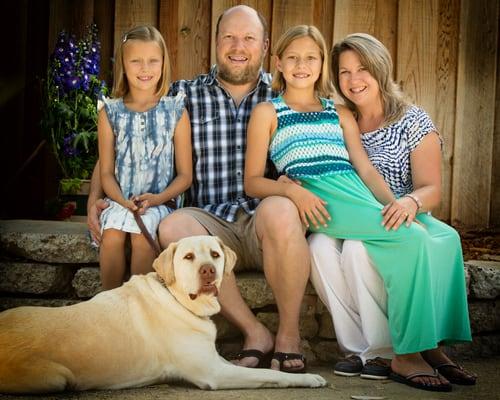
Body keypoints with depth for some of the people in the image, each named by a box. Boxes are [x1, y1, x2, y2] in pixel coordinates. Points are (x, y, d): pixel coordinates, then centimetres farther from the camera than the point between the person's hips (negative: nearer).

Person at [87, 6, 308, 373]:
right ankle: (256, 333, -17)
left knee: (279, 210, -36)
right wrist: (95, 197, -1)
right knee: (172, 228, -32)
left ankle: (289, 335, -14)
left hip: (265, 220, -1)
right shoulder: (185, 95, 12)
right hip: (210, 222, 1)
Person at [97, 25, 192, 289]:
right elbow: (106, 172, 6)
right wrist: (124, 201, -14)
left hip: (159, 201, -1)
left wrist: (157, 199, -13)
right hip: (119, 200, 1)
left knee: (141, 236, -30)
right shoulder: (110, 112, 8)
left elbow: (185, 174, 5)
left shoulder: (175, 111, 5)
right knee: (112, 234, -28)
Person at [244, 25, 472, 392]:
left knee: (445, 238, -22)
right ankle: (406, 355, -24)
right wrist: (292, 190, -13)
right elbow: (253, 182, 8)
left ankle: (435, 344, -15)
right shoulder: (268, 113, 15)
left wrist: (393, 202, -5)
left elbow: (366, 169, 15)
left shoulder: (341, 114, 27)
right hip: (317, 202, -5)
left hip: (358, 196, 5)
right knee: (412, 239, -29)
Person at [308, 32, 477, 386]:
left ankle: (385, 350, -23)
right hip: (353, 227, 4)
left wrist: (410, 202, -31)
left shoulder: (413, 122, 2)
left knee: (359, 248, -37)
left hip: (402, 228, -3)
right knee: (319, 245, -32)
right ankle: (359, 347, -24)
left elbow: (432, 190, -7)